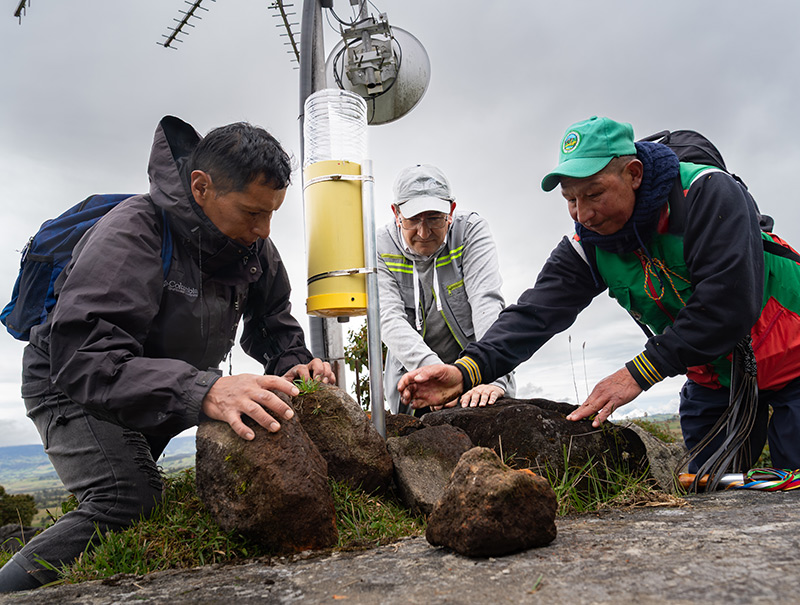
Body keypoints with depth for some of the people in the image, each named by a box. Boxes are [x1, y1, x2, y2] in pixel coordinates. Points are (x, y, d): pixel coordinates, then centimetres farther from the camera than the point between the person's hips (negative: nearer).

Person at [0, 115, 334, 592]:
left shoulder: (254, 245, -7)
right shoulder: (130, 233, -29)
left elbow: (272, 322, 6)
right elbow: (83, 359, -40)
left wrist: (294, 364, -18)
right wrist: (202, 392, -55)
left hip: (173, 385, 8)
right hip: (73, 386, -7)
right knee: (129, 501, -28)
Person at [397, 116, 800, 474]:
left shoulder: (707, 192, -27)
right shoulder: (587, 248, -12)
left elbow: (729, 301, -34)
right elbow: (536, 313, -23)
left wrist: (638, 373, -35)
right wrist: (466, 370, -39)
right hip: (713, 379, 4)